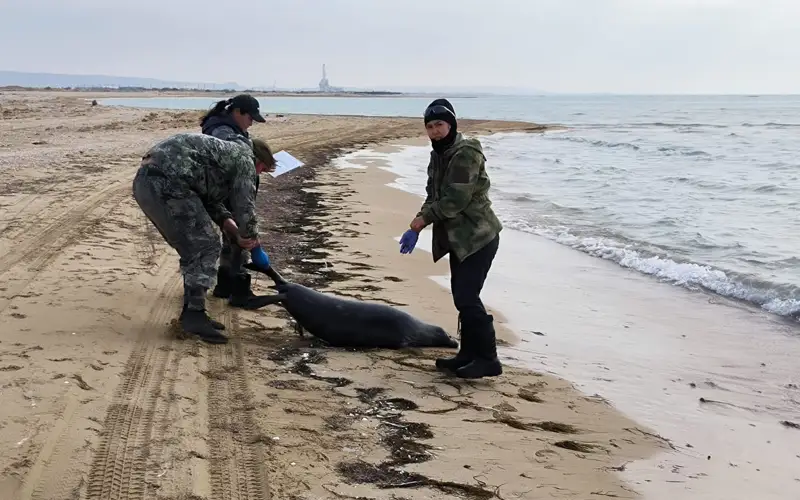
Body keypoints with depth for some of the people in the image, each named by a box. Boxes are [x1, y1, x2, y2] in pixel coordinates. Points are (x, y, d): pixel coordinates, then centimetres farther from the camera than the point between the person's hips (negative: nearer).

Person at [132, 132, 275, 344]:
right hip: (166, 183, -10)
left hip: (145, 181, 10)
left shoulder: (225, 153, 31)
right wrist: (250, 236, 18)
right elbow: (245, 205, 2)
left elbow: (210, 197, 33)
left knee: (193, 248, 18)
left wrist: (225, 220, 19)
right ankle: (194, 314, -4)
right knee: (206, 247, -3)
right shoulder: (244, 159, 4)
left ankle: (192, 312, 23)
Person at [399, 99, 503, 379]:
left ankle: (488, 359, -3)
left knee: (467, 297, -12)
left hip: (478, 236, -9)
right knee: (461, 297, 12)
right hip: (458, 238, 9)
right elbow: (433, 197, 14)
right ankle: (468, 354, 22)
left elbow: (456, 199, -24)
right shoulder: (438, 155, 12)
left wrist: (422, 219, -17)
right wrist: (416, 229, 1)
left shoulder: (467, 153, -18)